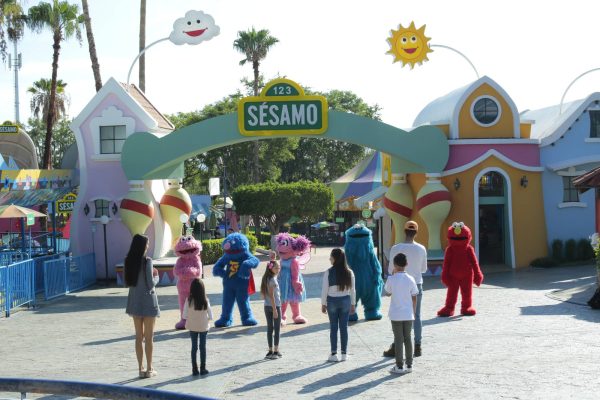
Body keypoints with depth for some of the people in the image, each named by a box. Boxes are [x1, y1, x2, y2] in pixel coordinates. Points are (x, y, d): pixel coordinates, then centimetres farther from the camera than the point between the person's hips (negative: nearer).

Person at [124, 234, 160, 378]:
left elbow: (127, 283, 8)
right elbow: (151, 284, -16)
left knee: (139, 336, 12)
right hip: (148, 301, -5)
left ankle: (141, 368, 15)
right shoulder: (147, 261, -16)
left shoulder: (128, 261, 1)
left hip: (134, 301, 5)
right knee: (149, 337, 5)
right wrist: (156, 277, 3)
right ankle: (149, 369, 10)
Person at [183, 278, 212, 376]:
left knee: (194, 347, 10)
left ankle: (195, 369, 11)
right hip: (203, 327, 0)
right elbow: (210, 316, -9)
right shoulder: (205, 300, -14)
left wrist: (191, 319, 8)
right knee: (203, 347, 10)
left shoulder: (189, 300, -14)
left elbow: (185, 315, -11)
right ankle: (203, 369, 13)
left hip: (192, 327, 0)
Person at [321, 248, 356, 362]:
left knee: (333, 327, 5)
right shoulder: (349, 272, -2)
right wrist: (353, 304, 11)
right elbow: (352, 290, 2)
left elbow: (325, 290, -8)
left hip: (332, 301, -2)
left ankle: (334, 354, 7)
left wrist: (323, 304, 3)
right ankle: (344, 353, 13)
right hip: (345, 301, 2)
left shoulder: (328, 272, -11)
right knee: (344, 327, 8)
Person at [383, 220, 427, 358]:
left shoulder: (396, 248, -12)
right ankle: (418, 347, 13)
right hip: (417, 284, 2)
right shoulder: (421, 249, -5)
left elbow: (391, 270, -7)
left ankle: (395, 347, 7)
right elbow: (424, 269, 6)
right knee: (417, 316, 10)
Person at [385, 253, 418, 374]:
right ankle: (409, 365, 17)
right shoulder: (410, 279, -3)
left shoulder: (391, 279, -12)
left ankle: (399, 366, 5)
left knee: (398, 340, 3)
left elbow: (387, 292, 7)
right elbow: (414, 298, 2)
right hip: (408, 314, 3)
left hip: (396, 315, -3)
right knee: (407, 338, 12)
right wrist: (413, 312, 14)